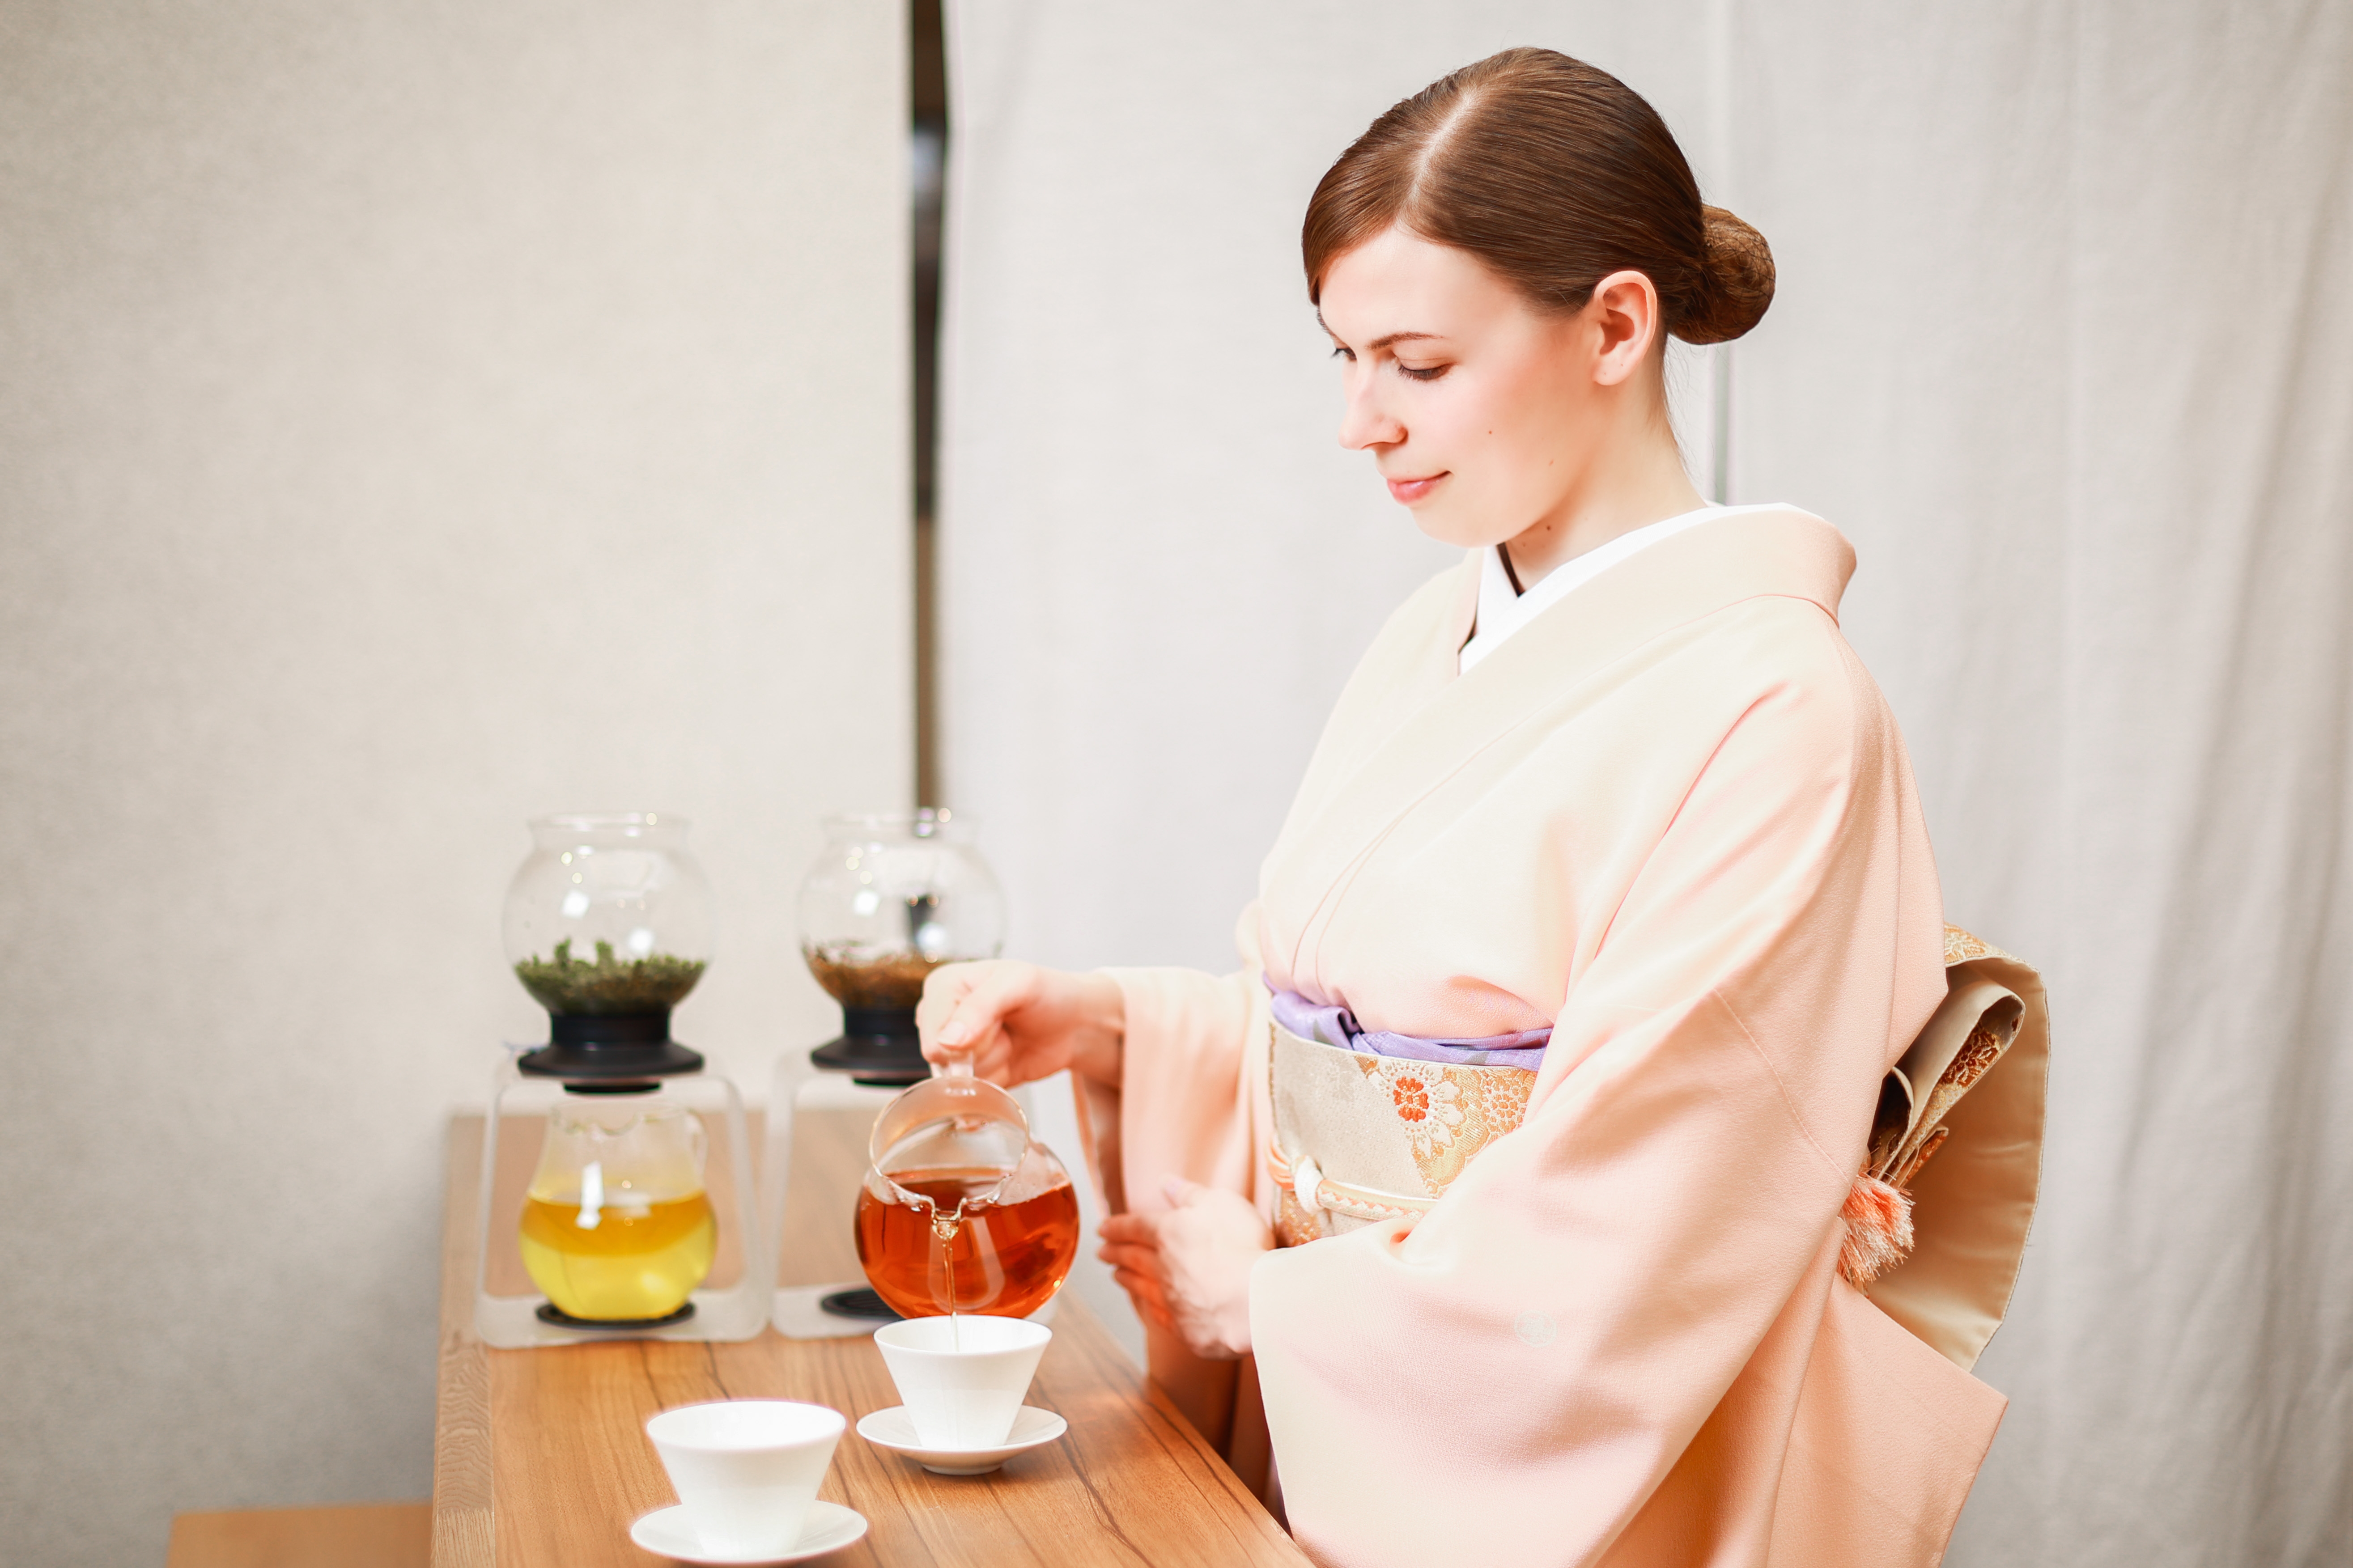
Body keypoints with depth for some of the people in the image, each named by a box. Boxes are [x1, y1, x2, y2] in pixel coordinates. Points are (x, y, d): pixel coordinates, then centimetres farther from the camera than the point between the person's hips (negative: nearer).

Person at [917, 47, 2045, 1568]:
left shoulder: (1769, 710, -20)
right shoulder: (1436, 643, 5)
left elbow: (1615, 1270, -22)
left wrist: (1272, 1292, -10)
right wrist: (1106, 1025, -5)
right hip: (1350, 1438, 7)